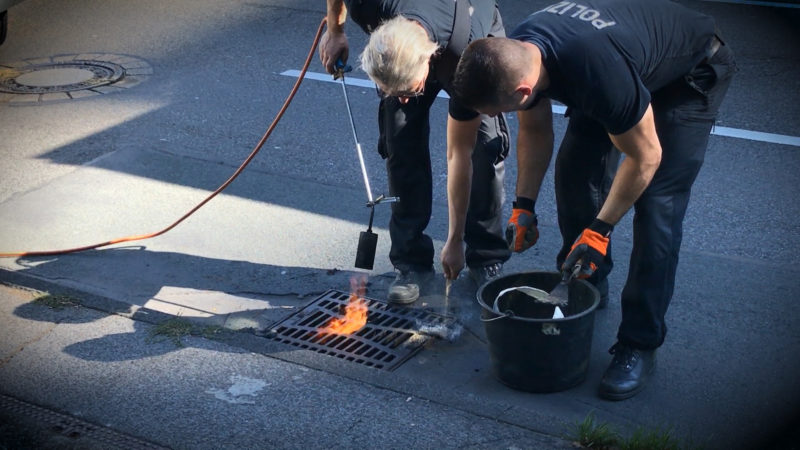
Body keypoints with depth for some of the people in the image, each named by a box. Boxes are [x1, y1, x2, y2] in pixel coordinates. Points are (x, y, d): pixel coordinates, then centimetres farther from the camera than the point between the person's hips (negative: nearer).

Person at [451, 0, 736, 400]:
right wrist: (524, 206, -6)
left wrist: (600, 230, -22)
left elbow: (645, 157, -28)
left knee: (656, 205, -15)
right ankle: (585, 284, 23)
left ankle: (639, 345, -6)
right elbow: (535, 130, -1)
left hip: (691, 75, -7)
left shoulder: (599, 74, -44)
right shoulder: (515, 54, -21)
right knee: (576, 168, 0)